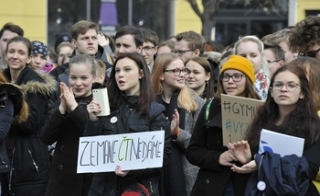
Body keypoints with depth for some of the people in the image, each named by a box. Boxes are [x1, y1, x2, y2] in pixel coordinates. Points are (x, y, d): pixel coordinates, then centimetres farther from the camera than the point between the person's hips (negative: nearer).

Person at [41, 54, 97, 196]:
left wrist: (75, 107, -19)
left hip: (92, 178, -3)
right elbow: (46, 139, -1)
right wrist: (62, 110, -13)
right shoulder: (62, 103, 9)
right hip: (62, 178, 3)